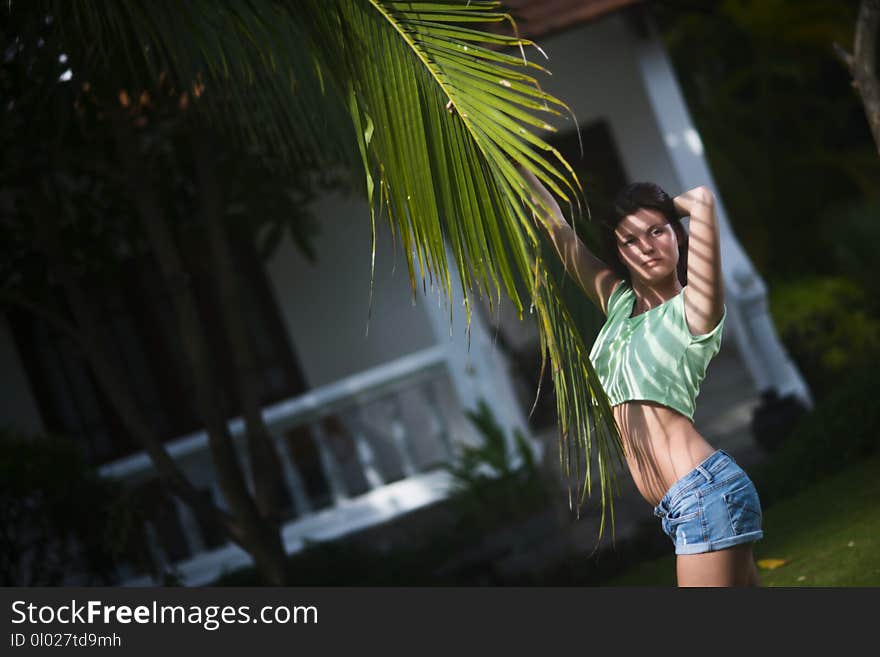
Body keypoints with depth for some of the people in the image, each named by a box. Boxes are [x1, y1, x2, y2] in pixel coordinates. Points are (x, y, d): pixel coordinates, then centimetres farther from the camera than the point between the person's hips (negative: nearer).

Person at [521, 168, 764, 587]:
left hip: (706, 491, -7)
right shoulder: (617, 302, 16)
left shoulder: (693, 309, -3)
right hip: (681, 506, 7)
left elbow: (702, 200, -12)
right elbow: (555, 226, 18)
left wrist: (663, 209, 7)